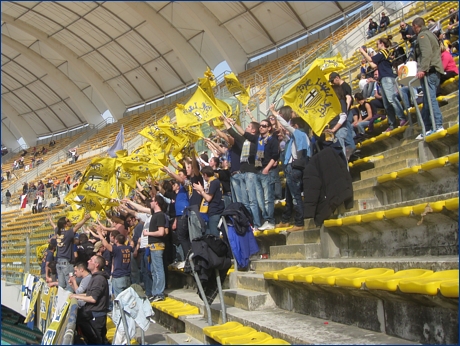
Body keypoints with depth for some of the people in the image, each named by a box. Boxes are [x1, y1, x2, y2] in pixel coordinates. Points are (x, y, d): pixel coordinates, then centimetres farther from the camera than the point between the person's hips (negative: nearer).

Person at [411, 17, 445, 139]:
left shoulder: (422, 35, -5)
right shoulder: (430, 34, 26)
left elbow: (426, 53, -20)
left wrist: (423, 69, -27)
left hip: (429, 71, -10)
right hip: (435, 70, 10)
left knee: (430, 98, -15)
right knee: (428, 99, 9)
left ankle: (437, 125, -21)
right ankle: (427, 128, 10)